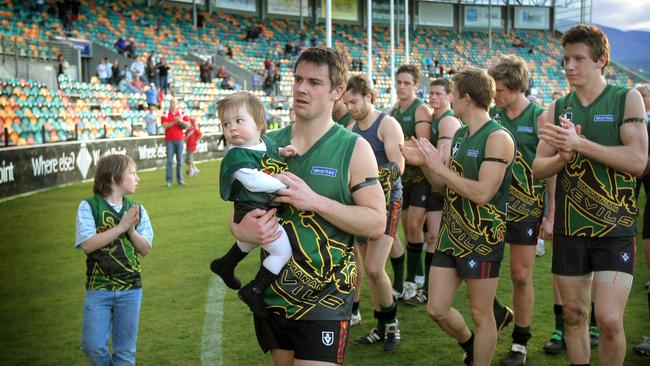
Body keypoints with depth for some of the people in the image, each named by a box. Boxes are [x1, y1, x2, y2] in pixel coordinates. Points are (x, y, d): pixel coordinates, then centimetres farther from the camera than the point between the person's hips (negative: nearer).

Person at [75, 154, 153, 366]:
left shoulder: (137, 209, 6)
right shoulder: (89, 207, -5)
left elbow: (145, 249, 4)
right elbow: (86, 245, -16)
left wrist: (131, 230, -14)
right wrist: (121, 227, -17)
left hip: (131, 289, 3)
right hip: (98, 289, -3)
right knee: (93, 347, -4)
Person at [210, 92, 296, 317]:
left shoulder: (265, 141, -1)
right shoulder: (237, 155, -23)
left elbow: (272, 150, 20)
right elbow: (254, 181, -33)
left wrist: (283, 152, -3)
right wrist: (284, 183, -26)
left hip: (266, 208, 9)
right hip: (253, 211, -9)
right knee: (282, 250, -13)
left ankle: (224, 265, 58)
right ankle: (254, 291, -1)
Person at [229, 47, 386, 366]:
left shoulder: (354, 148, -8)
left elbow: (376, 223, -14)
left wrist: (315, 201, -24)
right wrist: (243, 229, -13)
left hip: (325, 302, -4)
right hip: (273, 295, 5)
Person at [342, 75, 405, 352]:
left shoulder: (387, 124, -11)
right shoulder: (352, 128, 10)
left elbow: (398, 167, -19)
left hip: (386, 200, -7)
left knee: (374, 268, -14)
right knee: (369, 269, 9)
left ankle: (392, 321, 8)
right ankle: (381, 327, 22)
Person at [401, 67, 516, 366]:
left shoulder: (498, 138, -15)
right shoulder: (459, 135, 11)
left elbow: (482, 193, -23)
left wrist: (439, 165, -18)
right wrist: (424, 164, -1)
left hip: (482, 240, -8)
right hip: (450, 235, 8)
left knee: (481, 314, 5)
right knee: (436, 309, 12)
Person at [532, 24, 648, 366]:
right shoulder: (558, 108, 7)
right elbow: (539, 168, 6)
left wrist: (580, 144, -21)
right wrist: (564, 156, -15)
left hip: (615, 227, -4)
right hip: (569, 227, 4)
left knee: (609, 320, -11)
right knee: (573, 314, 11)